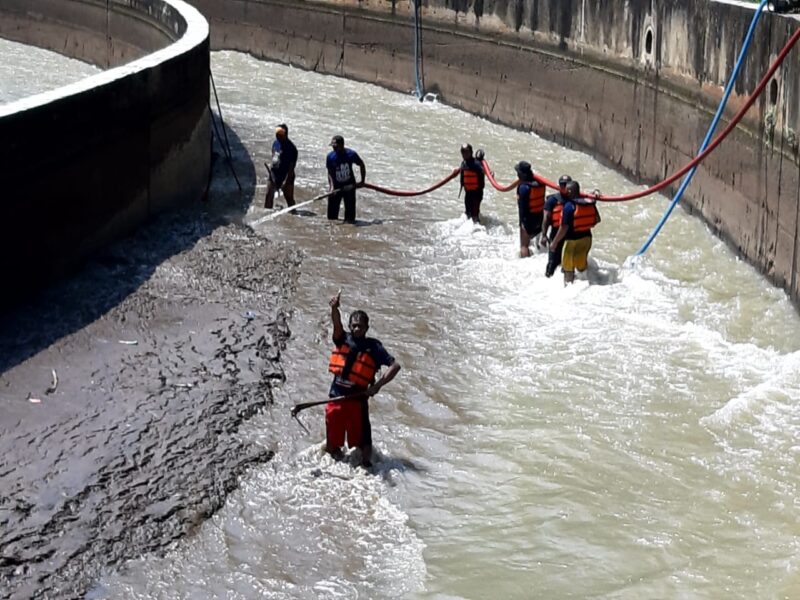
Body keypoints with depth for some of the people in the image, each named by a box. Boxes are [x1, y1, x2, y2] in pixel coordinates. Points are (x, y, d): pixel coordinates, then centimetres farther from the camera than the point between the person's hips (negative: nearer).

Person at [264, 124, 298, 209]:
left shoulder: (291, 148, -18)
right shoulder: (276, 143, 4)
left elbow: (291, 166, -19)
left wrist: (286, 181, -22)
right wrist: (271, 166, 4)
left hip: (286, 177, -7)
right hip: (274, 175, 7)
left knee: (289, 199, 1)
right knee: (269, 196, 11)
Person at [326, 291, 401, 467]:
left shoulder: (373, 347, 0)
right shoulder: (343, 339, 7)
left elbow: (395, 365, -5)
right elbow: (337, 324, -14)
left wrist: (377, 386, -15)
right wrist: (334, 309, -37)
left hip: (357, 398, -2)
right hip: (336, 397, 2)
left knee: (363, 441, -3)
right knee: (332, 444, 8)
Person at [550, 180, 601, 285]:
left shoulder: (569, 206, -23)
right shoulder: (590, 203, -5)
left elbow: (564, 228, -23)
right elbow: (597, 219, 7)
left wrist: (555, 242, -14)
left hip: (572, 240, -6)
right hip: (586, 237, 6)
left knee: (568, 268, 10)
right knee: (582, 265, 23)